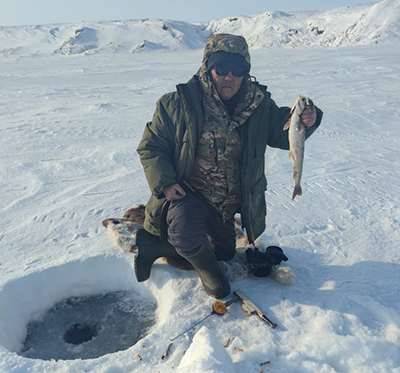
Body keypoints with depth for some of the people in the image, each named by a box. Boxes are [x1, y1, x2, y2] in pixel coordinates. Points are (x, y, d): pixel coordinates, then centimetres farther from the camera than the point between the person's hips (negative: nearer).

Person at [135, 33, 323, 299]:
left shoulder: (259, 104, -5)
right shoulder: (178, 102, -14)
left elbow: (283, 134, -6)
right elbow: (151, 147, -8)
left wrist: (306, 120, -28)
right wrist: (164, 183, -22)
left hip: (227, 204, 5)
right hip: (186, 193, -4)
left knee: (224, 253, 19)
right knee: (188, 236, -34)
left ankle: (155, 245, 33)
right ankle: (205, 266, 5)